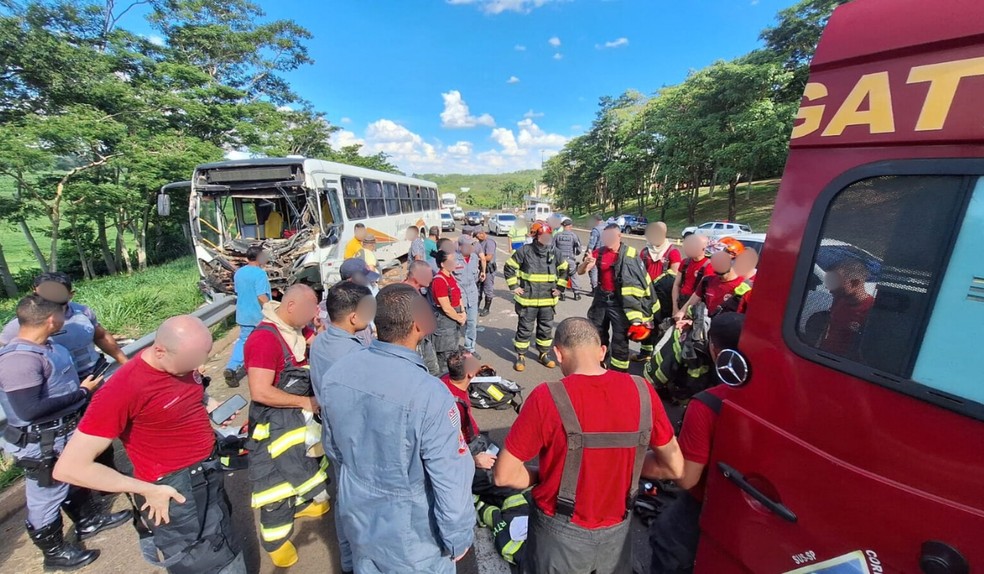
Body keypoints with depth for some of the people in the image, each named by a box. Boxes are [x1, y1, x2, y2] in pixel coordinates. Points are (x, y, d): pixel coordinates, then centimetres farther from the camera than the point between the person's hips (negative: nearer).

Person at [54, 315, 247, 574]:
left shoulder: (183, 362, -5)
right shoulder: (122, 389, -25)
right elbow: (69, 468, -19)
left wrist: (213, 407, -1)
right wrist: (148, 490, -17)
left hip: (210, 473, 7)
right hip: (176, 491, -7)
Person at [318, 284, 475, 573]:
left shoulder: (335, 374, -15)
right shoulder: (430, 395, -35)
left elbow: (333, 448, 1)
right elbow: (451, 483, -27)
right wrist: (458, 540, -7)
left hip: (356, 518, 5)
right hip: (409, 537, -5)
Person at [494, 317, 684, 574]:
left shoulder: (547, 397, -26)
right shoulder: (641, 391, -15)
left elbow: (504, 474, -20)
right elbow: (675, 467, -3)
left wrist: (542, 477, -3)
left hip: (560, 533, -2)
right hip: (616, 531, 3)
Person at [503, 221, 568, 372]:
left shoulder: (554, 252, 3)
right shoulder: (524, 251, -10)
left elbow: (564, 270, 16)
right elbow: (509, 268, -2)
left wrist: (560, 288, 9)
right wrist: (514, 287, -5)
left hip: (548, 300, 4)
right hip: (527, 299, -4)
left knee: (546, 329, 14)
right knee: (525, 329, 6)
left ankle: (544, 354, 32)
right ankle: (521, 356, 22)